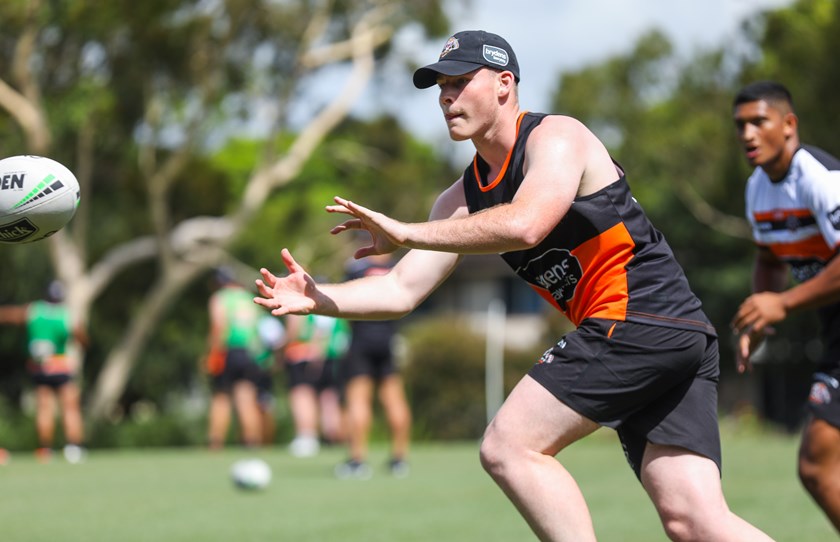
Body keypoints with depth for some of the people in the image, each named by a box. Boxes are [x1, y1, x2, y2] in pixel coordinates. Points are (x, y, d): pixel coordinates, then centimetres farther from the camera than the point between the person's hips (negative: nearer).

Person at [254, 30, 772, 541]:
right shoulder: (466, 195, 19)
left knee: (509, 447, -13)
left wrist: (408, 233, -20)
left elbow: (525, 225, -25)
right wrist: (316, 298, 1)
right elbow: (404, 290, 16)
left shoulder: (555, 136, -6)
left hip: (637, 321, -8)